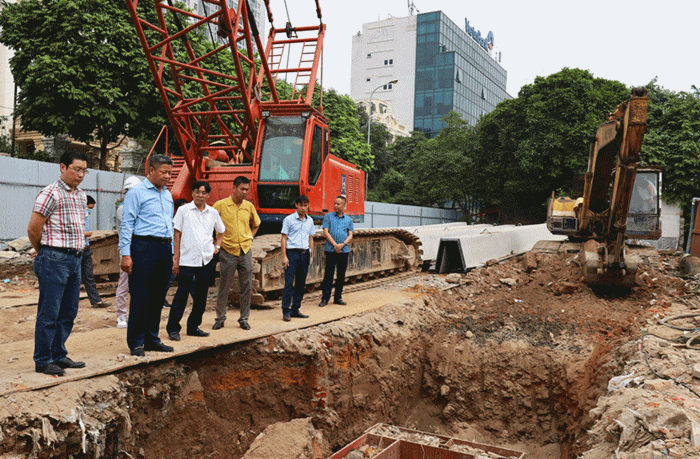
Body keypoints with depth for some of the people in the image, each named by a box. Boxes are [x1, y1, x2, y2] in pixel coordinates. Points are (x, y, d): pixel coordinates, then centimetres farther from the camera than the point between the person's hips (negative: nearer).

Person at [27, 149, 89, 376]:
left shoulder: (81, 196, 14)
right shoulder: (51, 194, -11)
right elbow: (33, 229, -10)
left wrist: (76, 252, 17)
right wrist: (45, 253, 3)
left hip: (75, 259, 8)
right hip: (54, 259, -8)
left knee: (68, 313, 13)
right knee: (49, 313, -1)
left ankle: (59, 355, 24)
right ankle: (43, 361, 9)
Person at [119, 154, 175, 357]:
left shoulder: (168, 195, 19)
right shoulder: (137, 193, -2)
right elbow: (127, 224, -7)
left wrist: (171, 253, 19)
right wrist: (125, 254, -13)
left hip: (164, 248, 7)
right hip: (144, 247, -7)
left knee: (158, 298, 10)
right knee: (140, 298, -4)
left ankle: (152, 339, 19)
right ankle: (136, 343, 5)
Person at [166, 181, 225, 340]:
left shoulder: (213, 212, 10)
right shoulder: (183, 210, 1)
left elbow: (221, 231, 27)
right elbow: (177, 234, 0)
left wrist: (217, 245, 12)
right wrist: (176, 259, -4)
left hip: (207, 260, 4)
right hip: (187, 260, -4)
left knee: (201, 296, 9)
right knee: (182, 294, -3)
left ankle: (194, 326, 21)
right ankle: (173, 328, 7)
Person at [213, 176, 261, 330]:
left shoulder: (249, 206, 7)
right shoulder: (221, 205, -5)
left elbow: (256, 224, 25)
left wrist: (250, 237, 12)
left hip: (245, 251, 3)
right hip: (227, 251, -3)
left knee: (246, 287, 4)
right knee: (224, 287, 3)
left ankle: (244, 319, 14)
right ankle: (220, 318, 16)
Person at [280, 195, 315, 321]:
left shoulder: (310, 220, 12)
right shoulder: (289, 219, -2)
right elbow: (284, 238, -4)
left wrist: (311, 255, 14)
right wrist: (284, 256, -10)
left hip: (304, 254, 5)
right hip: (292, 253, -5)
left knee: (301, 283, 8)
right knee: (289, 283, -6)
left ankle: (295, 309, 16)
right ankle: (286, 311, -1)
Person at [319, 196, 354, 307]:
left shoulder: (348, 219, 12)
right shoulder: (328, 217, 5)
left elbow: (350, 235, 6)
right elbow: (326, 232, -3)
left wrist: (342, 244, -12)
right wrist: (335, 244, -13)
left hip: (344, 251, 3)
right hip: (331, 250, -3)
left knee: (341, 275, 6)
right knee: (328, 274, -4)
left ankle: (338, 297, 16)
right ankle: (325, 298, 1)